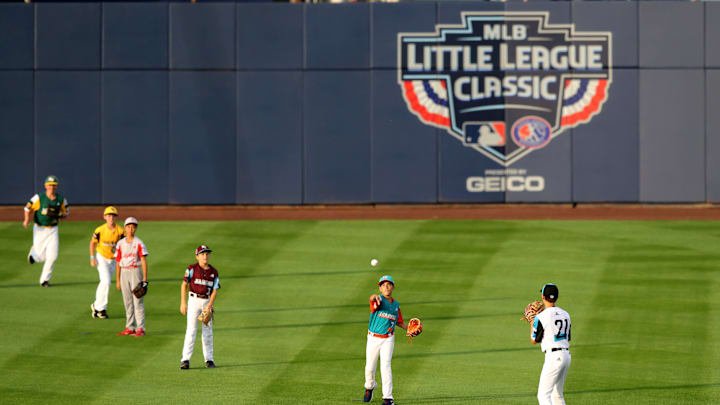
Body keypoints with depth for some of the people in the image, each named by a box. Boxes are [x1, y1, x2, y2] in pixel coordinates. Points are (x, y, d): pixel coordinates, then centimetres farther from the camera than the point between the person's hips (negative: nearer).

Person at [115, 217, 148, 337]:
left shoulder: (138, 243, -5)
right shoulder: (120, 243, 9)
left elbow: (144, 261, -10)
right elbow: (118, 262, 12)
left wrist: (145, 279, -17)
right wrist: (117, 280, 10)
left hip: (135, 272, -5)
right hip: (124, 273, 5)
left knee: (138, 301, -7)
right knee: (127, 302, 9)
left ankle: (141, 329, -7)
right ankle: (130, 328, 15)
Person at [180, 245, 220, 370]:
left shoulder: (213, 272, 5)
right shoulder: (192, 269, -4)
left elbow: (215, 290, 2)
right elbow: (184, 285, -4)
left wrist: (210, 304, -12)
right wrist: (183, 303, -11)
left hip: (207, 301, 3)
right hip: (194, 300, -3)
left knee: (208, 331, 8)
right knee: (191, 330, -9)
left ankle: (209, 359, 15)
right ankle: (185, 360, -11)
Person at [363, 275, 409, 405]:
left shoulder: (396, 304, 5)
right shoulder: (379, 300, -11)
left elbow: (399, 321, 19)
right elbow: (372, 298, -37)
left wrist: (408, 328, 1)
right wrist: (374, 297, -61)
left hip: (388, 339, 1)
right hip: (373, 339, -1)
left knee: (385, 365, -11)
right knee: (370, 367, 8)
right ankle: (369, 387, 39)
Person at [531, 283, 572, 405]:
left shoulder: (541, 317, -11)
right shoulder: (565, 314, 11)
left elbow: (534, 340, 1)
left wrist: (532, 323, 16)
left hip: (554, 357, -8)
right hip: (567, 355, 8)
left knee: (543, 395, -9)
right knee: (557, 395, 18)